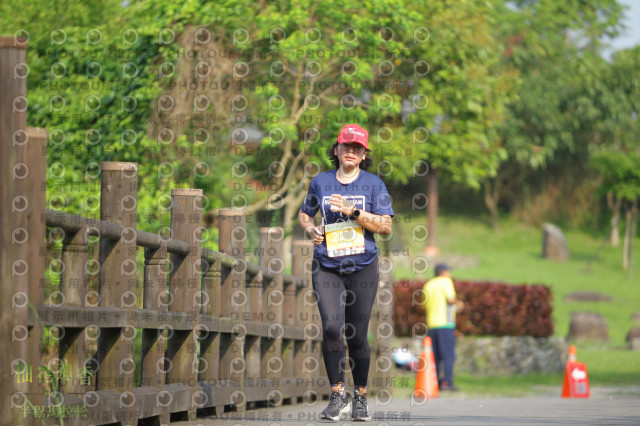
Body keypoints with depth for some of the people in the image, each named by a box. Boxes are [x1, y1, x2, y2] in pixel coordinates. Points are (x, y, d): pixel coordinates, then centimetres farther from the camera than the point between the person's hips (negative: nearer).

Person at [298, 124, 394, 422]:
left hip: (362, 266, -1)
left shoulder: (373, 184, 2)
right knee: (332, 327, -18)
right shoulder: (321, 182, 9)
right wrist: (310, 228, 2)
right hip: (327, 267, 1)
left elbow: (386, 226, -5)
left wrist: (353, 211, -15)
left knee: (357, 335, 1)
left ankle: (360, 397, 19)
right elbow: (304, 213, 24)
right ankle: (337, 395, -9)